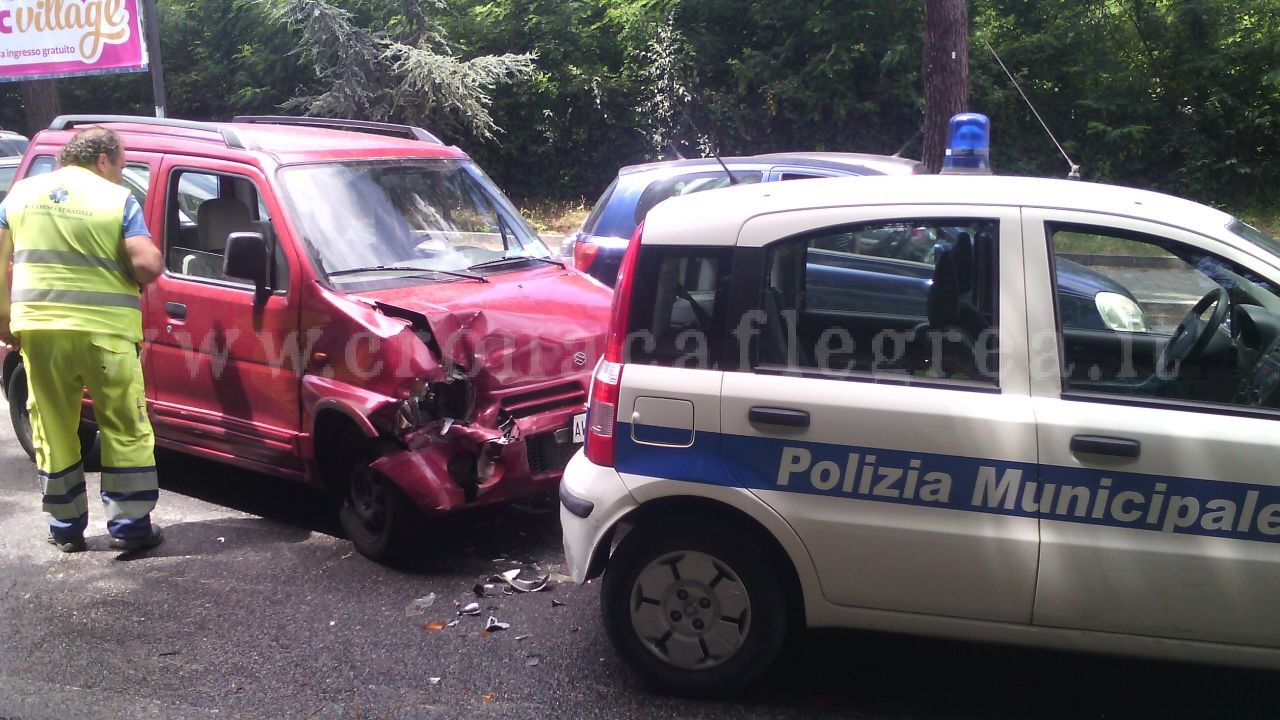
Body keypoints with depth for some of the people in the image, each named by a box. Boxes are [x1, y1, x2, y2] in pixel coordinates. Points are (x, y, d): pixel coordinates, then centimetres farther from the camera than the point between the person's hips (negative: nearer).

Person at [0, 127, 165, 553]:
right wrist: (139, 272, 10)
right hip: (105, 330, -4)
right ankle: (130, 526, 9)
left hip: (38, 328, 4)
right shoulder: (118, 199, -2)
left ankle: (65, 528, 22)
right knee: (126, 432, 7)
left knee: (53, 433, 13)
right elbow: (148, 265, -12)